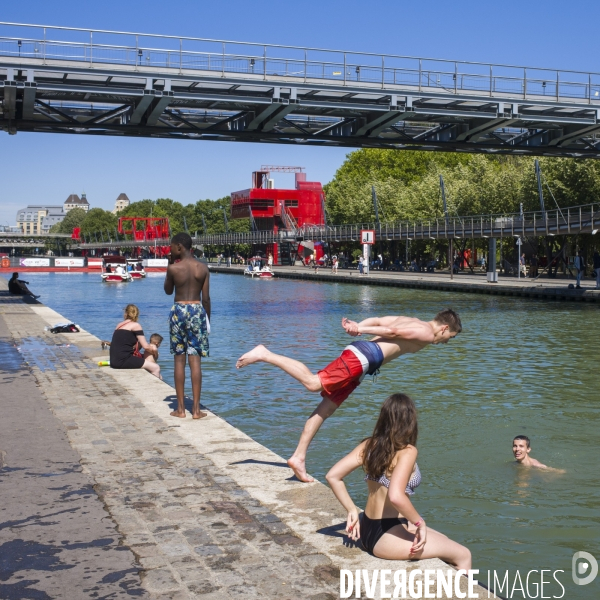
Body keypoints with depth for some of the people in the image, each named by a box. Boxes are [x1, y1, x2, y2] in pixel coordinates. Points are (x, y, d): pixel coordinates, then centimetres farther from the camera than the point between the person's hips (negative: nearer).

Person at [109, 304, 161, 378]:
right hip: (123, 360, -9)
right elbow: (146, 347, -4)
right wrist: (152, 349, 18)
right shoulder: (136, 325, -3)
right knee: (156, 368, -6)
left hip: (114, 361, 9)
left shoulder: (120, 325, 19)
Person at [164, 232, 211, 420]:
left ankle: (180, 409, 8)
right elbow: (206, 298, 2)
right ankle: (196, 409, 2)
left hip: (179, 310, -1)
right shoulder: (203, 268, 0)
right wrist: (207, 319, 13)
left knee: (179, 360, 6)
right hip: (197, 311, 1)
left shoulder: (173, 268, -6)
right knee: (195, 360, 2)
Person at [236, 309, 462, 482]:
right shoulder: (427, 333, 0)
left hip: (358, 355, 10)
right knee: (313, 383, -20)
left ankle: (299, 458, 5)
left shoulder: (411, 321, 29)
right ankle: (265, 354, -19)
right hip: (362, 357, -10)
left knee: (325, 410, 5)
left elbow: (378, 320, 20)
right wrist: (362, 330, -10)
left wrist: (357, 327, 9)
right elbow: (393, 331, -11)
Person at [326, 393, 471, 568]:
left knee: (445, 542, 26)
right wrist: (420, 523, -19)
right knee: (463, 555, 6)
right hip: (386, 537, -8)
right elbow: (396, 496, -32)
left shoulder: (369, 445, 2)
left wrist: (352, 511, 5)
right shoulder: (407, 451, -18)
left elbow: (332, 476, 0)